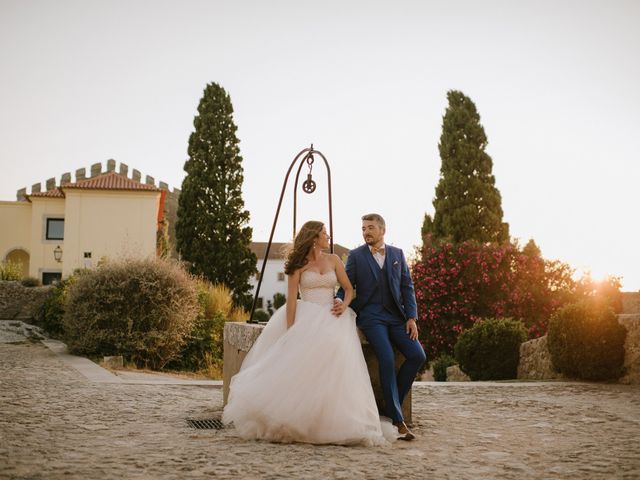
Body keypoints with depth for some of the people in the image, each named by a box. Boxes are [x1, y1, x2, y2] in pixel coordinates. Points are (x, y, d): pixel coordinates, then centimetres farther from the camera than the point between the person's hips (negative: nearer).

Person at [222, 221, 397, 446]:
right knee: (297, 363, -25)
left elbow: (348, 288, 17)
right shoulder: (298, 265, 5)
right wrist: (290, 331, -12)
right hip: (306, 318, -2)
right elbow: (291, 299, -2)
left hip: (330, 319, 2)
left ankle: (334, 421, -21)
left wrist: (344, 305, -5)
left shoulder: (333, 260, 16)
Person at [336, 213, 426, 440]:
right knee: (387, 360, -21)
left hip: (396, 315, 4)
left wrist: (411, 317, 0)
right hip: (371, 316, -4)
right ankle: (397, 420, -14)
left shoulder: (397, 254, 12)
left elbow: (407, 286, 10)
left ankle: (393, 402, 7)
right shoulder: (355, 256, 4)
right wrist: (340, 301, -21)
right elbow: (346, 286, 2)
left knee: (417, 355, -12)